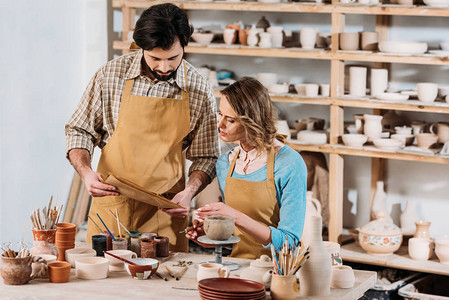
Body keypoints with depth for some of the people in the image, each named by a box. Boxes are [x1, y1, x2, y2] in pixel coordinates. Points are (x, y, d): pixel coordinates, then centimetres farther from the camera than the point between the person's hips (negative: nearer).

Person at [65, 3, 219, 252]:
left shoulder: (199, 91, -4)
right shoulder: (111, 75, -5)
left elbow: (205, 157, 6)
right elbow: (79, 130, 6)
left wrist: (189, 192, -12)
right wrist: (86, 172, -12)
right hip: (111, 203, 0)